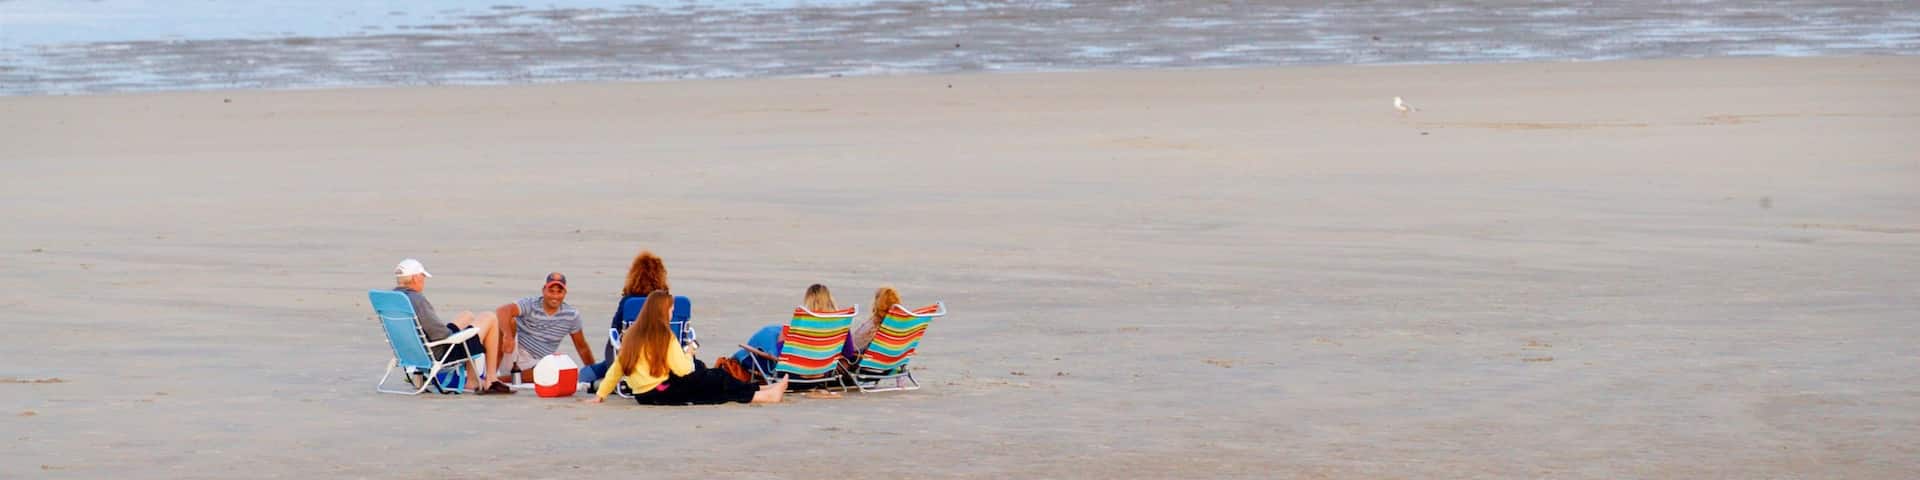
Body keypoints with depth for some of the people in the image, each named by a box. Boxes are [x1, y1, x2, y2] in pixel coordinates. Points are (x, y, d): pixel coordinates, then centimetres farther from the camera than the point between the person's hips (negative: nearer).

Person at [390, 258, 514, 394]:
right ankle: (491, 380, 17)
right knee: (489, 319, 7)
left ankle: (472, 379, 29)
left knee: (467, 316, 29)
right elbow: (440, 333, -28)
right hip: (440, 354, -9)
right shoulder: (416, 300, -29)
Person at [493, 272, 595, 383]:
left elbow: (582, 347, 10)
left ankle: (502, 379, -20)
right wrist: (507, 335, -50)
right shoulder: (531, 304, -14)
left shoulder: (572, 316, -1)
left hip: (534, 365, 3)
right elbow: (501, 311, -32)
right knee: (509, 322, -30)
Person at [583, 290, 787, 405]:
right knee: (714, 379, 6)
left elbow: (617, 367, 5)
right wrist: (689, 354, 8)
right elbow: (683, 370, -13)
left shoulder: (631, 334, 7)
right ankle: (758, 394, 12)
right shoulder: (664, 336, -12)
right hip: (659, 393, -7)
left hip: (642, 395, 7)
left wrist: (600, 395, 8)